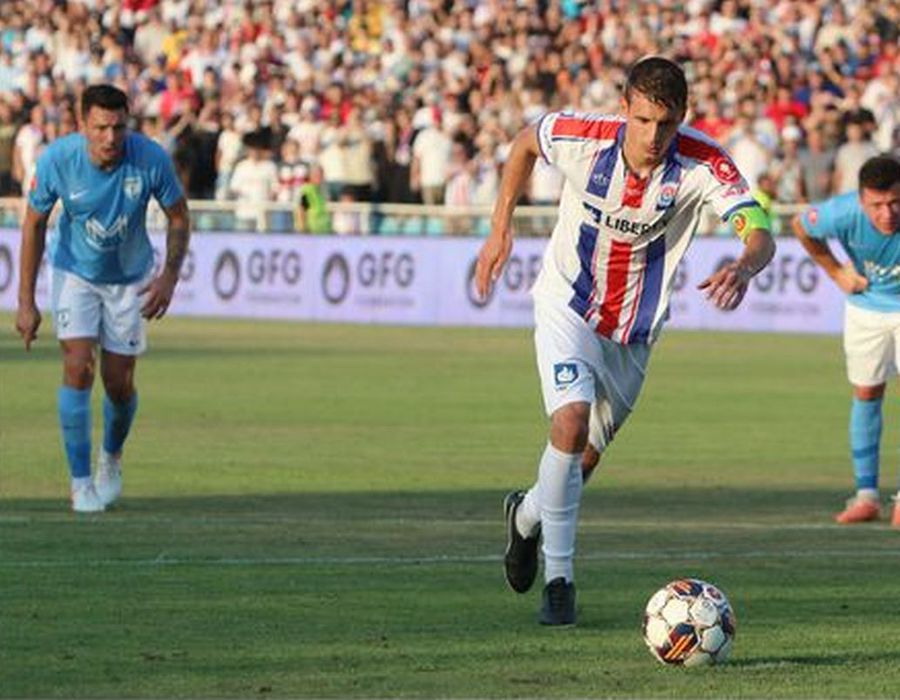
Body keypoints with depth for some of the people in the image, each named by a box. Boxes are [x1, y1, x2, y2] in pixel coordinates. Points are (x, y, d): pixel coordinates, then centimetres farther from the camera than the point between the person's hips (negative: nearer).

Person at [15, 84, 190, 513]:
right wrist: (26, 302, -10)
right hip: (75, 272, -1)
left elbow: (178, 217, -8)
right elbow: (34, 224, -10)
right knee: (79, 368, -18)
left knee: (119, 383, 3)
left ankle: (112, 457, 35)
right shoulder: (57, 159, -24)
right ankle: (80, 481, -8)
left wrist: (169, 276, -22)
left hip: (130, 278, 1)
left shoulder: (150, 159, -25)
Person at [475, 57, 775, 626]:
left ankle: (528, 515, 47)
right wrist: (500, 229, -3)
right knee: (572, 421, -24)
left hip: (634, 328, 2)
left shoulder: (704, 164, -24)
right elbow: (524, 143, 1)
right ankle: (558, 577, -13)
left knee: (588, 454, 13)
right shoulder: (581, 139, -22)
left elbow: (760, 234, -35)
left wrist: (744, 266, -58)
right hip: (568, 307, -2)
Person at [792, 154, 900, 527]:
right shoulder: (843, 214, -30)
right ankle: (866, 494, 15)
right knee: (866, 394, 6)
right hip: (865, 307, 2)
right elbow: (801, 226, -6)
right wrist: (837, 272, -3)